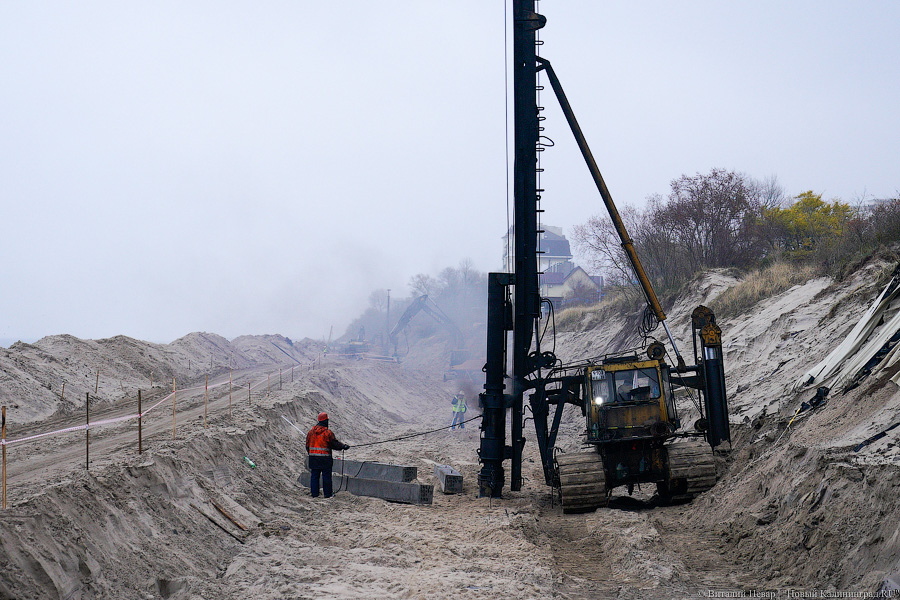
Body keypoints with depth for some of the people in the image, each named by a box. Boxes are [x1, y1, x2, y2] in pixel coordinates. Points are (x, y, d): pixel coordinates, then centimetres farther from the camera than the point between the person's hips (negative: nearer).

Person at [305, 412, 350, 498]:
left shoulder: (311, 432, 7)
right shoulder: (327, 432, -12)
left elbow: (307, 445, 13)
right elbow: (335, 444, -8)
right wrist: (344, 446, 5)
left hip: (313, 458, 5)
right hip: (325, 458, -5)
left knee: (314, 476, 10)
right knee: (326, 477, 3)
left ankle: (314, 494, 10)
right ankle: (327, 494, 6)